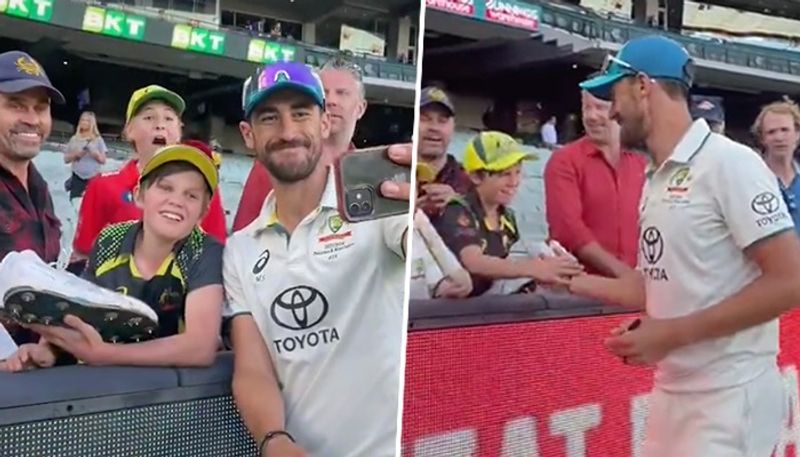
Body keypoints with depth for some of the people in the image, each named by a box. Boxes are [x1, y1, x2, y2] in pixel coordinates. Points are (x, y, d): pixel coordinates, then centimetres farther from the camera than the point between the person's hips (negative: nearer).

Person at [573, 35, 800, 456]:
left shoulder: (729, 163, -14)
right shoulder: (655, 181, 9)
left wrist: (673, 334, -20)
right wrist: (572, 281, 17)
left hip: (729, 397, -8)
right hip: (671, 392, 8)